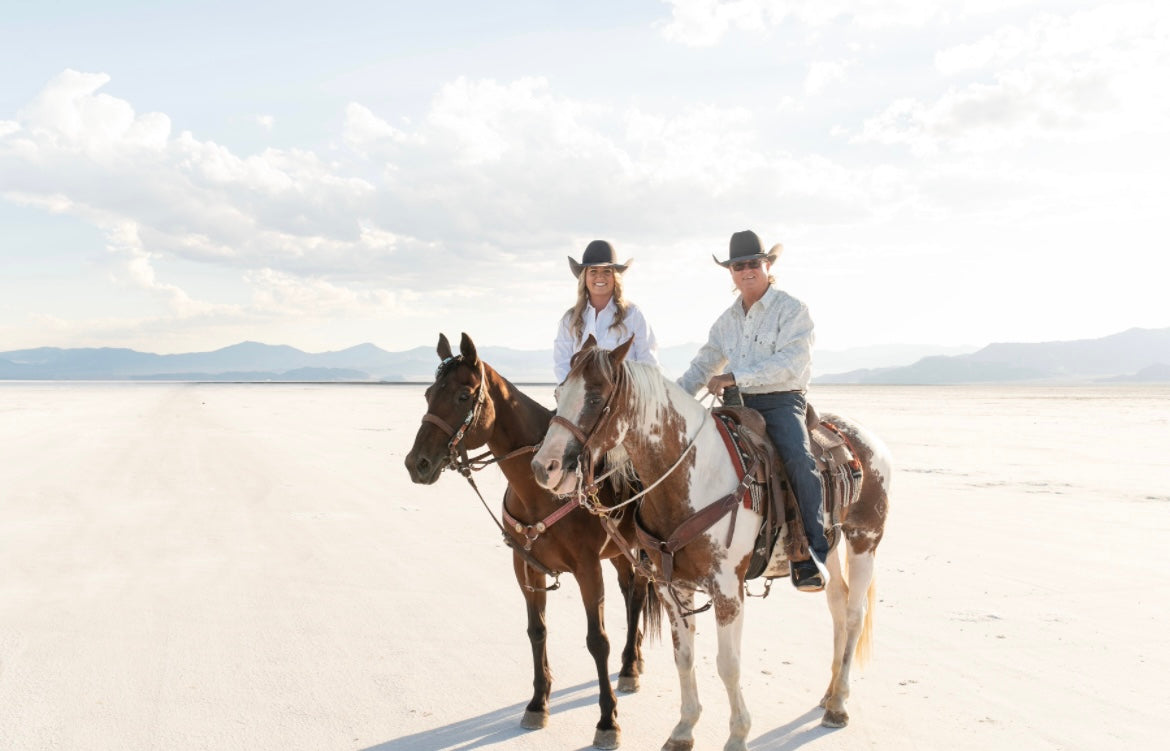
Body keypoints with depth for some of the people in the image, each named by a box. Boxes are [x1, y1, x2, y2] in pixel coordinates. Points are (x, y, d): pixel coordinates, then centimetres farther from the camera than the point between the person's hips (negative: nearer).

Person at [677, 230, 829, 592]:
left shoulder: (792, 310, -3)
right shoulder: (727, 320, 15)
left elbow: (790, 362, -18)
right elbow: (702, 368, 23)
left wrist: (734, 377, -23)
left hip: (782, 402, -6)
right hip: (738, 404, 6)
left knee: (798, 459, -31)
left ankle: (812, 555, -26)